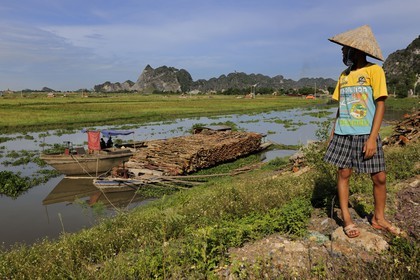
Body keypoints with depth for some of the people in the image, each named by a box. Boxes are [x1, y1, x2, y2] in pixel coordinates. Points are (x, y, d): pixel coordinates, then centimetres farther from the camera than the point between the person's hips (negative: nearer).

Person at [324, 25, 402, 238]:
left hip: (365, 135, -4)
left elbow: (380, 105, -9)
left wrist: (372, 137, -15)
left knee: (379, 177, 2)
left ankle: (379, 218, 22)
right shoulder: (343, 75, 10)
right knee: (343, 174, 2)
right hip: (343, 134, 4)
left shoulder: (374, 70, -4)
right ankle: (346, 220, 12)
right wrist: (333, 132, 9)